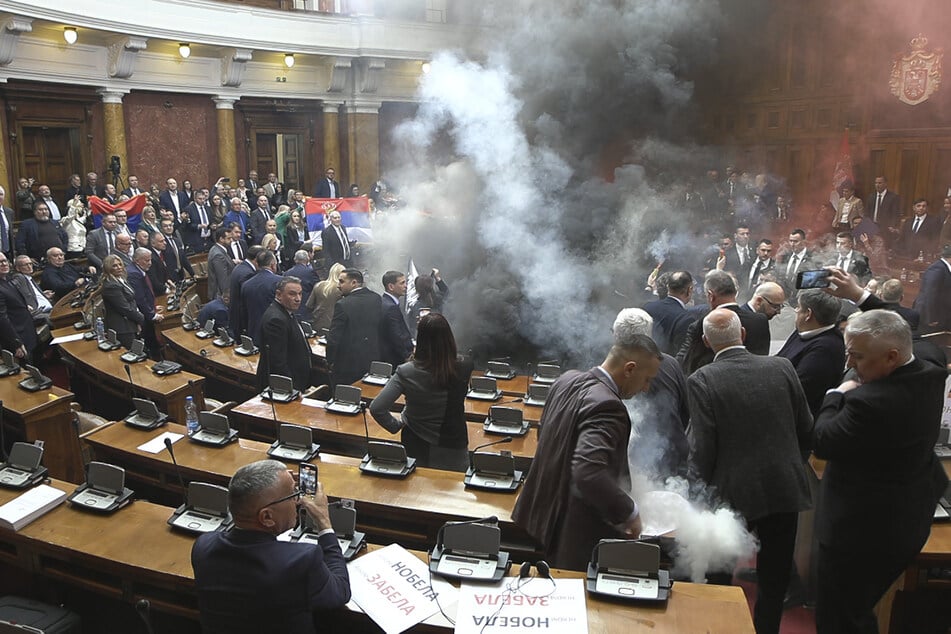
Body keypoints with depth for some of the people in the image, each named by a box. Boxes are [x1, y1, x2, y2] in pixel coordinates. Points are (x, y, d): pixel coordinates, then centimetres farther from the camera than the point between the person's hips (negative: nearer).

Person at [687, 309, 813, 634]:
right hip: (786, 490, 3)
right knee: (774, 581, 19)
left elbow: (702, 448, -15)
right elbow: (806, 430, 4)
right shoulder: (782, 367, -4)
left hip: (734, 495, -3)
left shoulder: (702, 380, -15)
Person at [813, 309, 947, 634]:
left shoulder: (870, 402, -36)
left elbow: (822, 444, -20)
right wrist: (860, 295, 21)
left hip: (861, 531, -9)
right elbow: (905, 333, 15)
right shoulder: (930, 366, -8)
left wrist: (837, 395, -6)